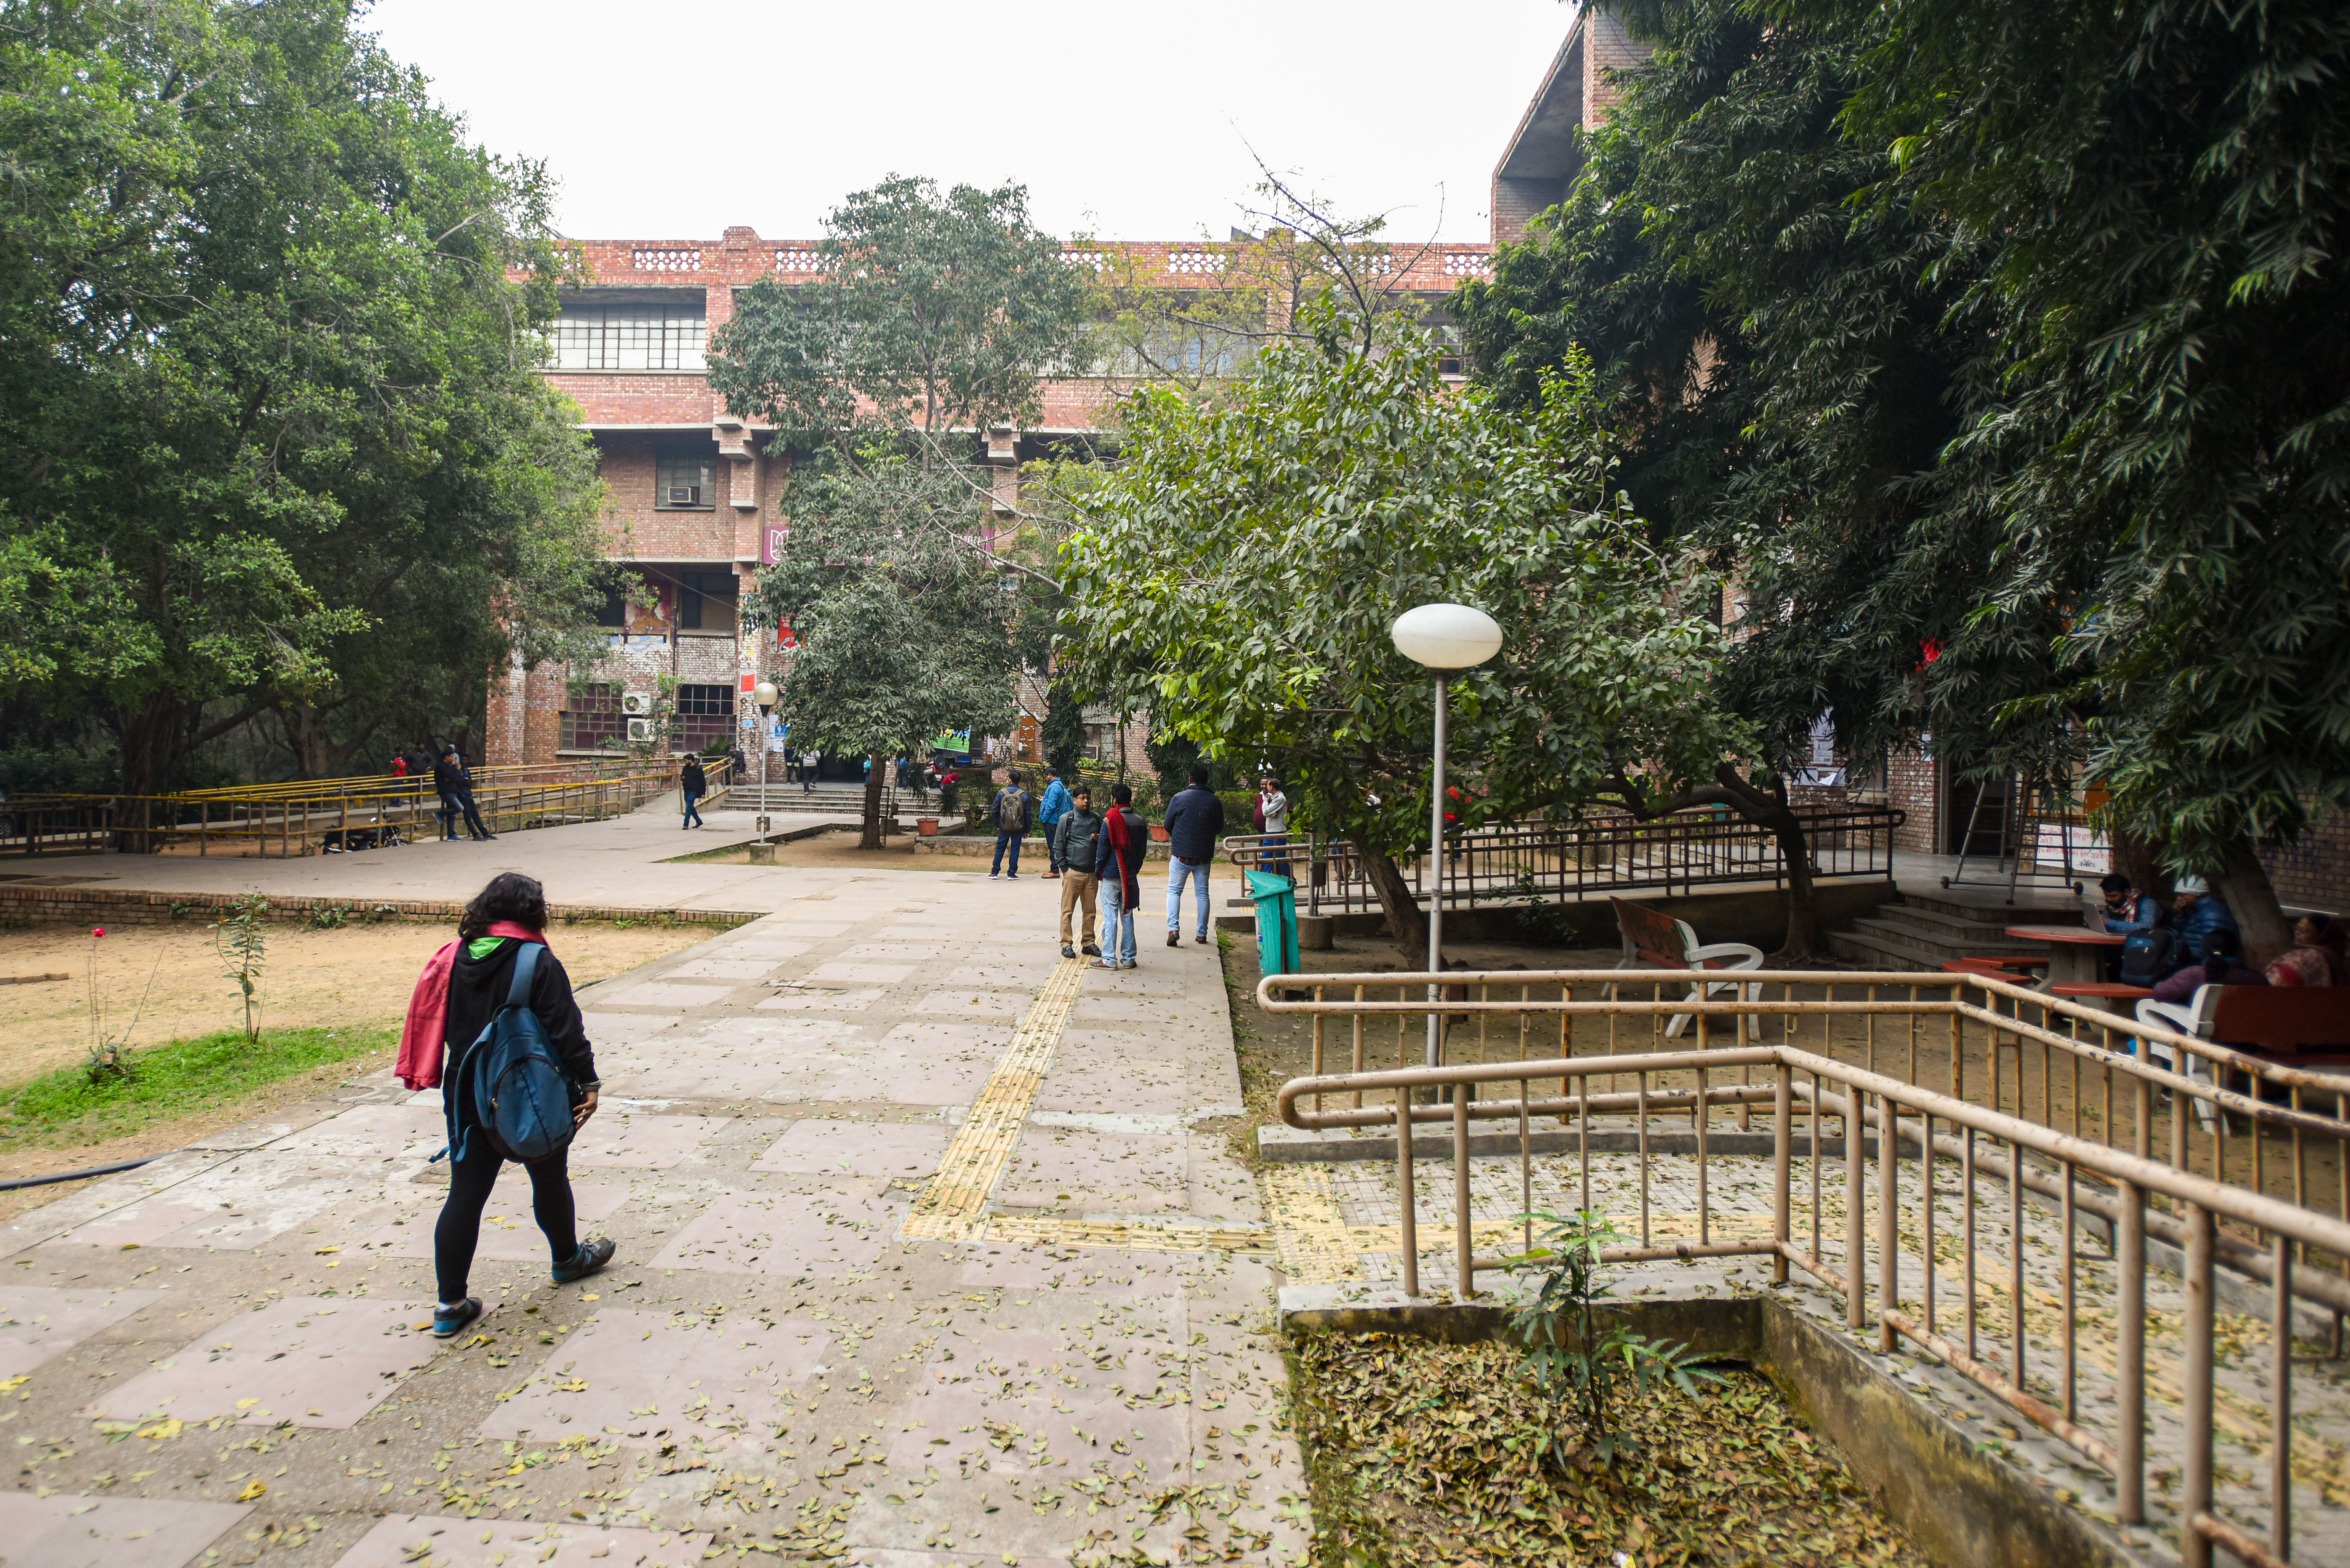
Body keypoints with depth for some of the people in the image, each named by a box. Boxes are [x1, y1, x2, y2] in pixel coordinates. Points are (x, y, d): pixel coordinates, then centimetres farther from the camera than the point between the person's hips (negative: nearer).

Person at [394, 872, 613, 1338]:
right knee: (550, 1179, 17)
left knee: (465, 1195, 6)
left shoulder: (455, 958, 2)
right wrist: (588, 1082, -9)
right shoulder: (539, 963, -16)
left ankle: (450, 1304, 6)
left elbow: (437, 1023, 10)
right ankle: (567, 1258, 39)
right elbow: (566, 1030, -17)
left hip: (467, 1097, 5)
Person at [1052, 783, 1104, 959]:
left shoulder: (1097, 820, 12)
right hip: (1073, 872, -4)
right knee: (1067, 910, -1)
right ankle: (1066, 945, 5)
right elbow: (1058, 846, 0)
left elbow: (1104, 845, 22)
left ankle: (1089, 944, 17)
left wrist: (1099, 839, -2)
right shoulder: (1066, 819, 0)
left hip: (1092, 873, 4)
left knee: (1090, 911, 8)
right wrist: (1064, 869, -5)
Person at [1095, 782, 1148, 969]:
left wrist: (1098, 871, 3)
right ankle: (1128, 958, 14)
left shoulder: (1110, 821, -13)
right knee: (1128, 918, 11)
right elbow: (1143, 851, 9)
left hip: (1112, 876, -5)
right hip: (1131, 877, 5)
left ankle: (1109, 959, 0)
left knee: (1110, 918, 0)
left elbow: (1103, 850, -10)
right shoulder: (1141, 823, 3)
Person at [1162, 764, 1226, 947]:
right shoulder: (1215, 802, -3)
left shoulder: (1179, 798, -9)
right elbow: (1220, 828, 9)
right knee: (1202, 893, 11)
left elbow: (1168, 825, 1)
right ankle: (1202, 933, 14)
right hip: (1204, 856, 2)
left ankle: (1174, 929, -9)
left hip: (1181, 855, -2)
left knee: (1174, 891, 6)